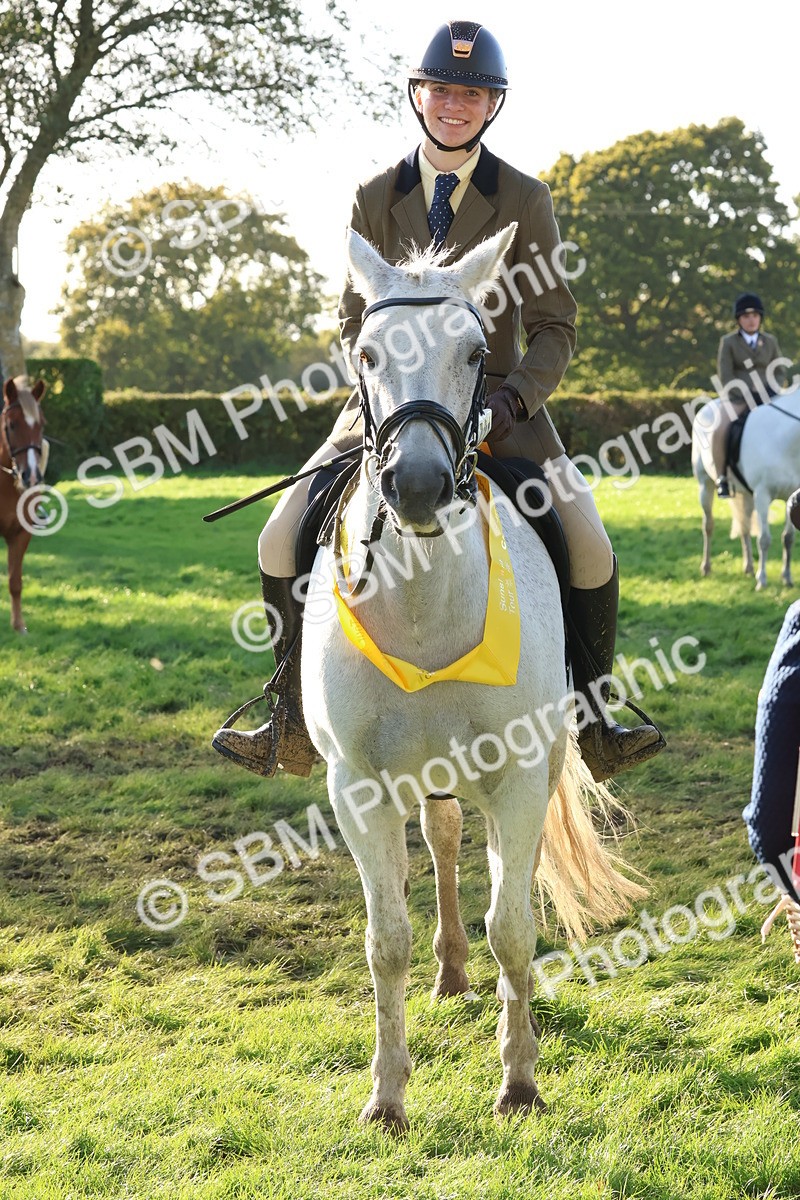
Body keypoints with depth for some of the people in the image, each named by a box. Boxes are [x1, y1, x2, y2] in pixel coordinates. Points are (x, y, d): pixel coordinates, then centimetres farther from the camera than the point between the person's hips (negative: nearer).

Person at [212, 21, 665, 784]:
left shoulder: (525, 201, -2)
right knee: (283, 539, -11)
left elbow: (554, 328, -3)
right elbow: (355, 324, 5)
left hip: (499, 401, -1)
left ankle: (591, 722, 0)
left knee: (589, 547, -19)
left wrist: (516, 395, -21)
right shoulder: (375, 200, 2)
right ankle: (293, 726, 3)